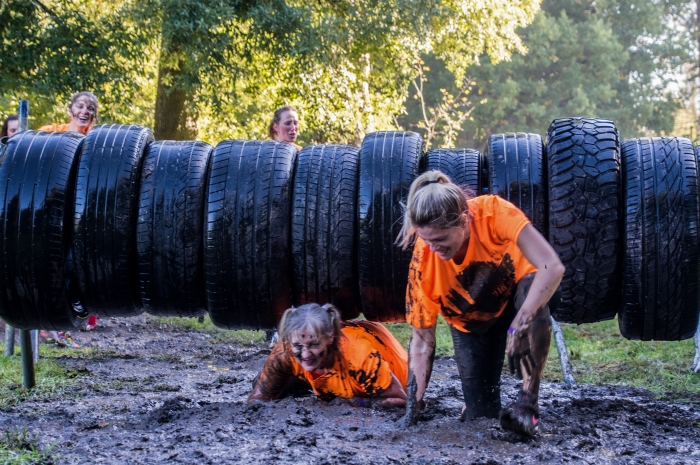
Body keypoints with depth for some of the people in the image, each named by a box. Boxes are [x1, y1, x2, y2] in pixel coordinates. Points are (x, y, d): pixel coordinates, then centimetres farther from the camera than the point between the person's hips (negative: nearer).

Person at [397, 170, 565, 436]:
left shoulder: (493, 212, -36)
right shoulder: (423, 260, -29)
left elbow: (552, 267, -43)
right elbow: (422, 342, -20)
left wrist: (518, 329, -49)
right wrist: (411, 411, -25)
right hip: (472, 322, 2)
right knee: (480, 414, -10)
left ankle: (527, 405, -31)